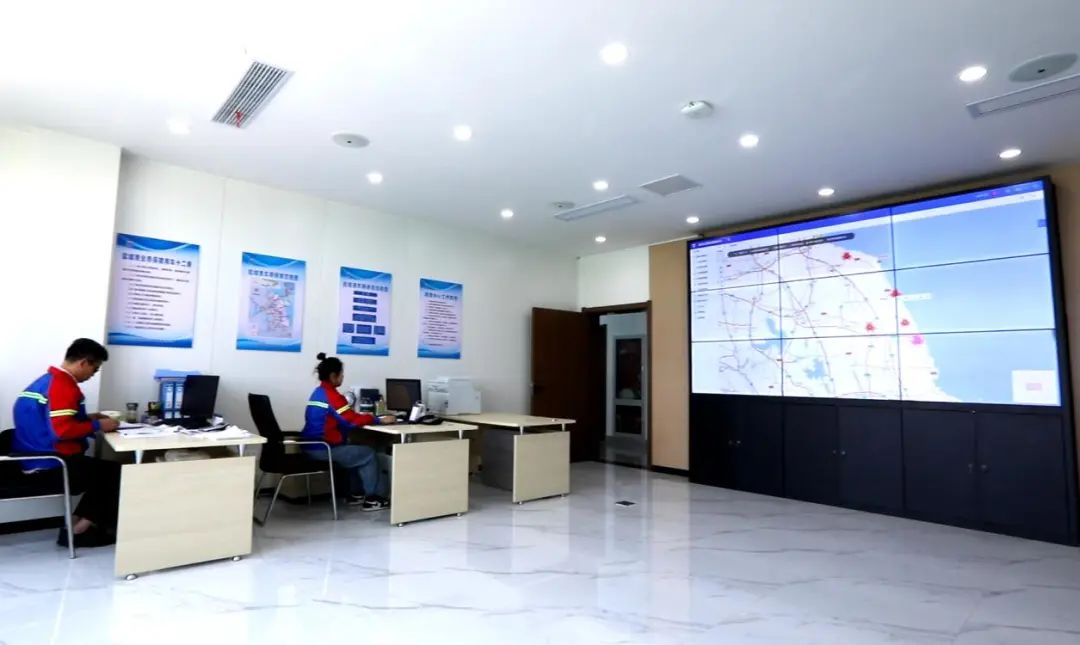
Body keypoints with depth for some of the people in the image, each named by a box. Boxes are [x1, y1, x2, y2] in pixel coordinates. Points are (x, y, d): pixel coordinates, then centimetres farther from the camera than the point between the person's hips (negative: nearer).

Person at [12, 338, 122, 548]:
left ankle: (76, 524, 10)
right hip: (51, 466, -10)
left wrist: (87, 418, 12)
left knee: (101, 470, 18)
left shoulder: (49, 380, 11)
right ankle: (80, 529, 5)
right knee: (116, 473, -1)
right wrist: (97, 425, -16)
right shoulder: (63, 386, -20)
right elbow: (63, 430, -29)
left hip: (36, 461, 10)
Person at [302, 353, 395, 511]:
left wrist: (363, 416, 11)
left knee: (356, 451, 24)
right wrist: (379, 420, -9)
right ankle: (372, 499, 9)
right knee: (369, 454, 4)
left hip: (313, 446, 10)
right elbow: (352, 420, -18)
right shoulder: (332, 395, -18)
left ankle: (355, 494, 27)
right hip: (323, 448, -10)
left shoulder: (318, 392, 12)